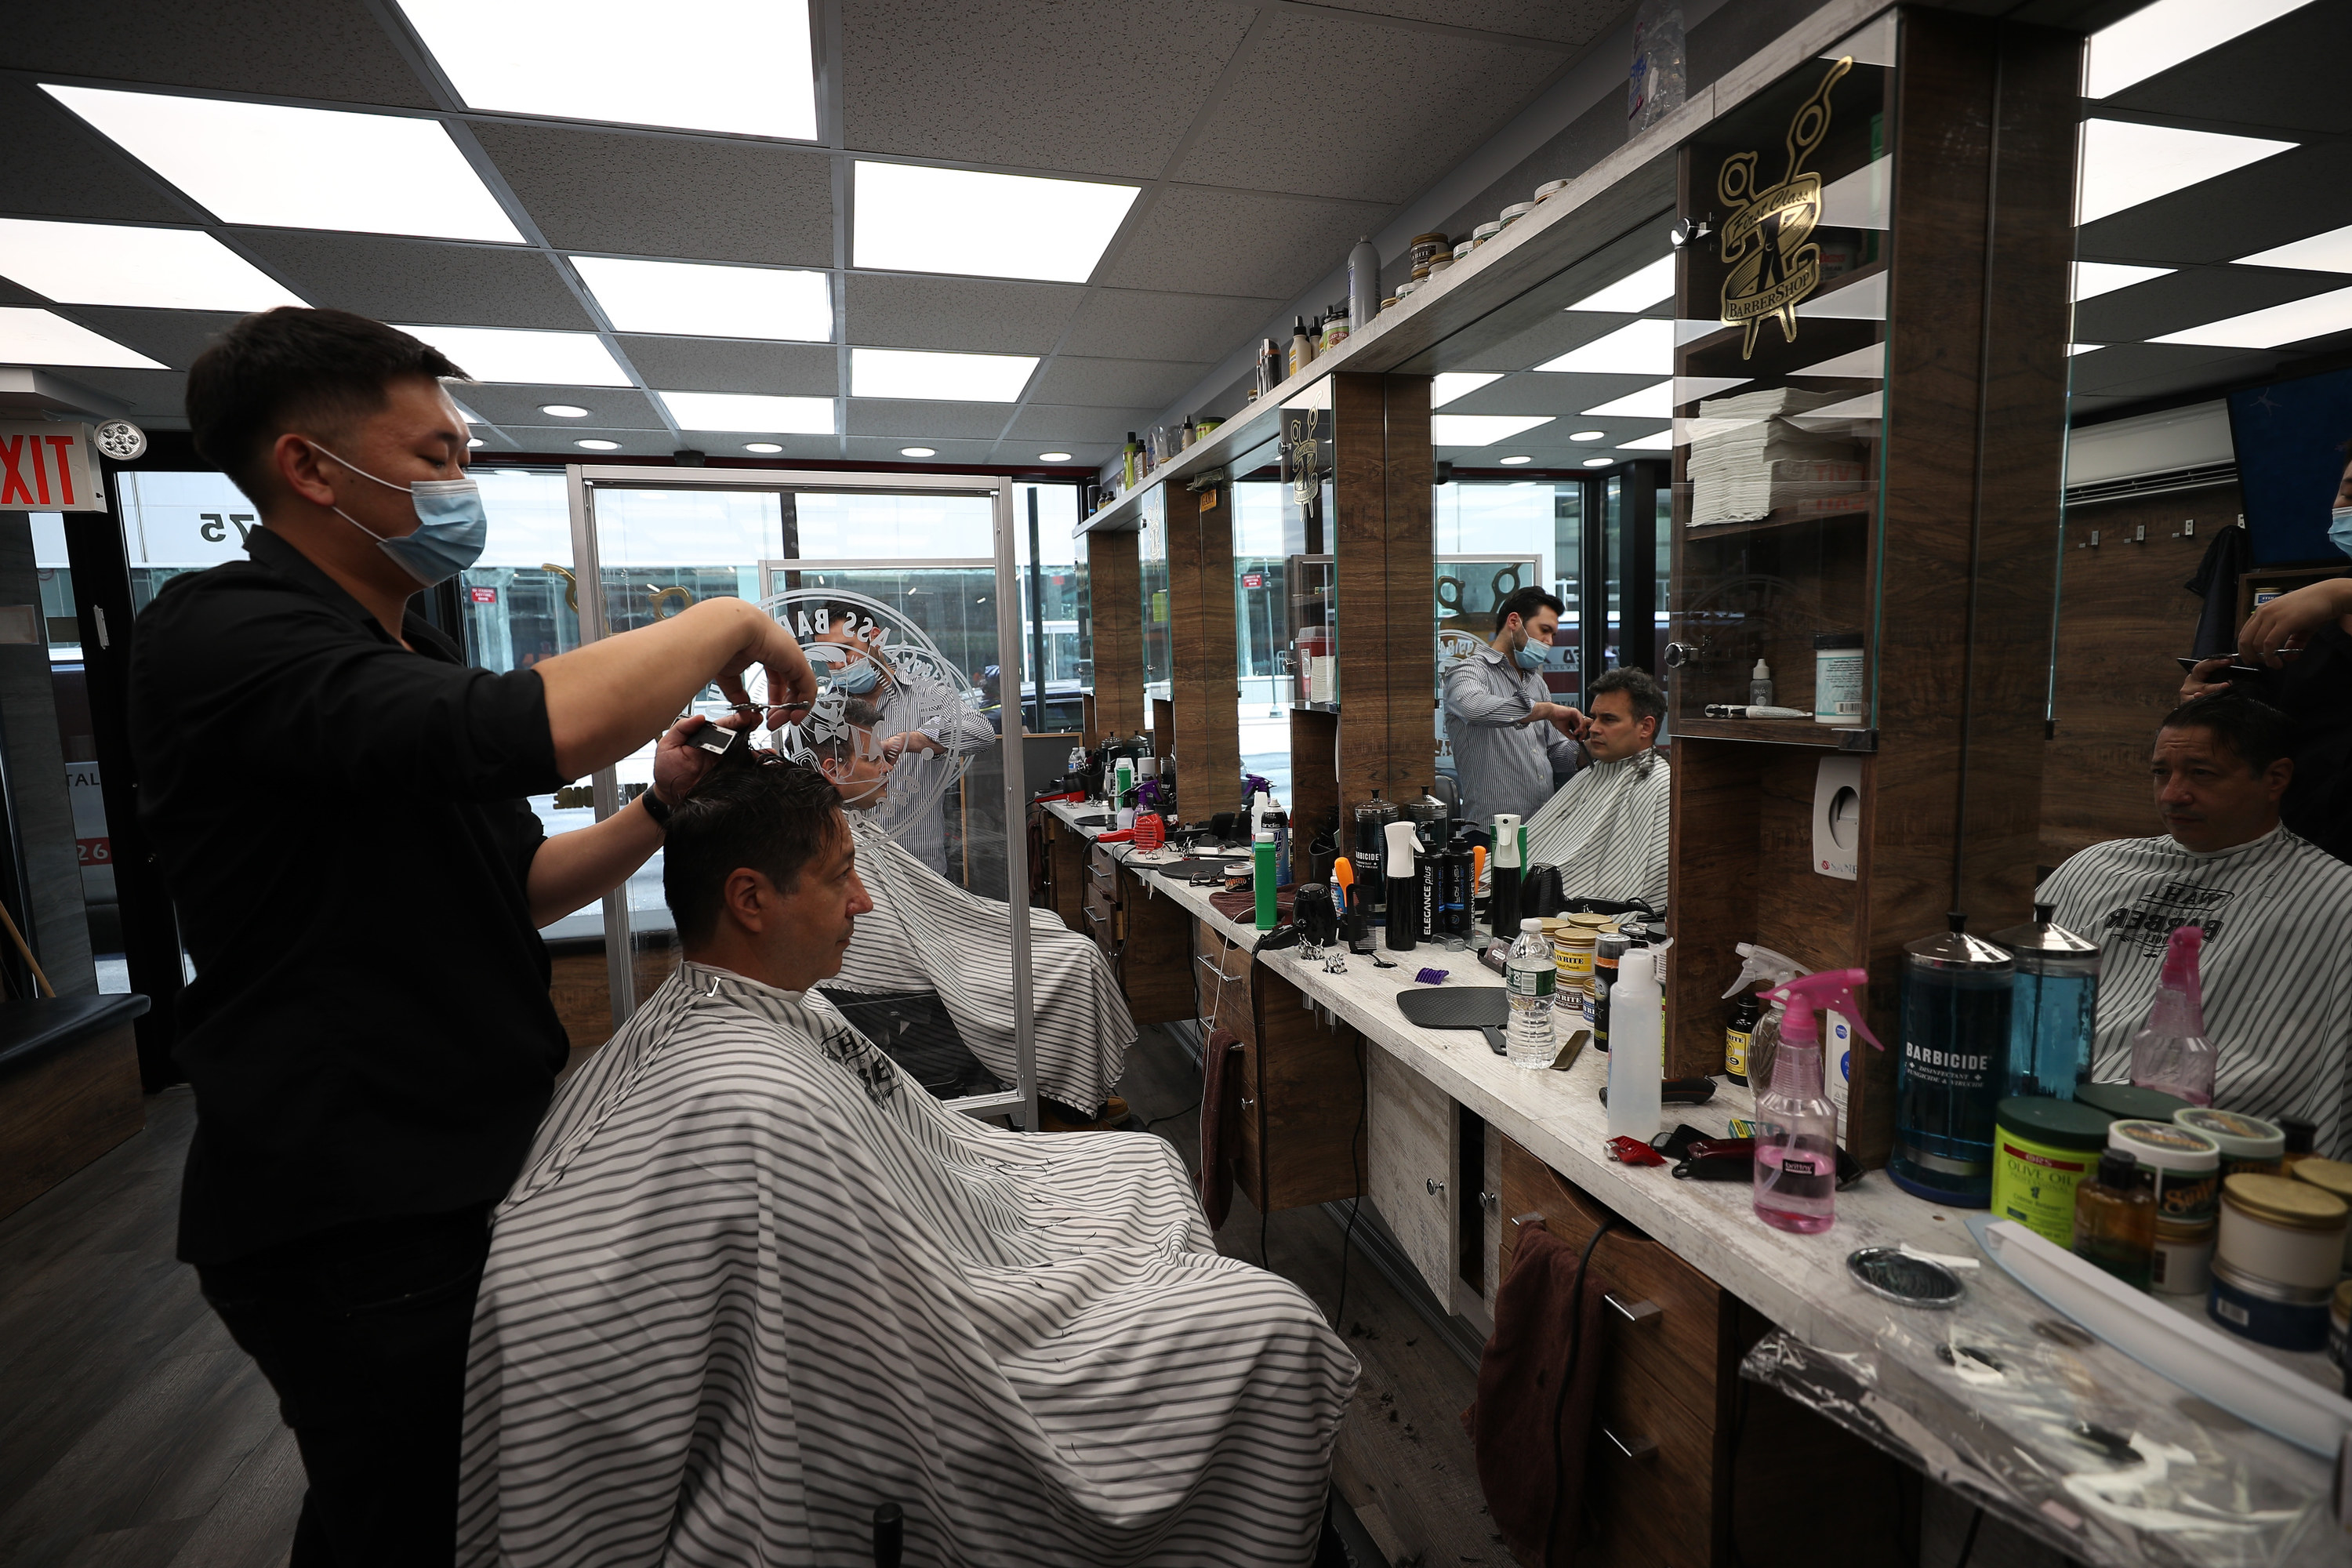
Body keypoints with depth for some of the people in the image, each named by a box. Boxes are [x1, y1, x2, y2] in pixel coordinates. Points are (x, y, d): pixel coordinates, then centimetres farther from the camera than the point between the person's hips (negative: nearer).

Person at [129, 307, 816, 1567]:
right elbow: (528, 730, -36)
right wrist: (727, 624, -21)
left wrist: (658, 810, -4)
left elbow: (509, 888, 13)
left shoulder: (405, 660, 13)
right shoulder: (221, 635, -18)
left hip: (474, 1165, 9)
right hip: (354, 1218, -9)